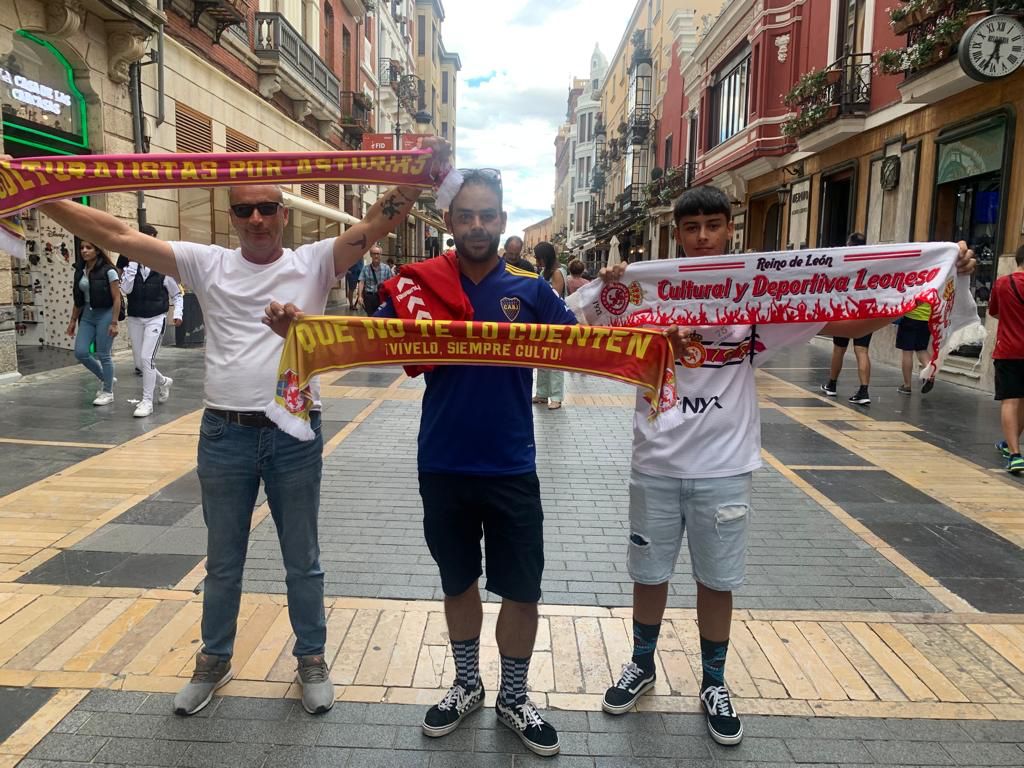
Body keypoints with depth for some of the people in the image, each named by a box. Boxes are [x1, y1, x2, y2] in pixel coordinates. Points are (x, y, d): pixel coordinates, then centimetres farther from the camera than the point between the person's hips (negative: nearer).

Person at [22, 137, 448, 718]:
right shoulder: (207, 265, 3)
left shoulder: (314, 263, -1)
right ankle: (215, 660, 40)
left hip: (295, 435, -1)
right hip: (224, 435, 2)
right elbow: (116, 234, 0)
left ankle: (312, 658, 34)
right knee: (223, 562, 19)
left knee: (303, 561, 14)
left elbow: (379, 222, -11)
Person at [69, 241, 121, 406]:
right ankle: (105, 378, 24)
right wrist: (73, 320, 12)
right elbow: (78, 299, 14)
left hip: (105, 314, -6)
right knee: (80, 352, 0)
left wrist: (114, 323, -16)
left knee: (103, 355, -1)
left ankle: (108, 392, 13)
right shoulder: (80, 271, 8)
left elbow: (117, 298, -12)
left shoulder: (108, 271, -11)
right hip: (87, 315, 6)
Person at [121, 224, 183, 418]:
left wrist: (177, 314, -8)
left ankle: (147, 401, -4)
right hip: (135, 319, 4)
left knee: (147, 359, -14)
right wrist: (134, 262, -17)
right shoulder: (131, 266, 2)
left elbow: (176, 294, 7)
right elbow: (125, 289, -16)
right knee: (139, 363, 9)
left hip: (156, 319, -4)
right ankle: (164, 381, 38)